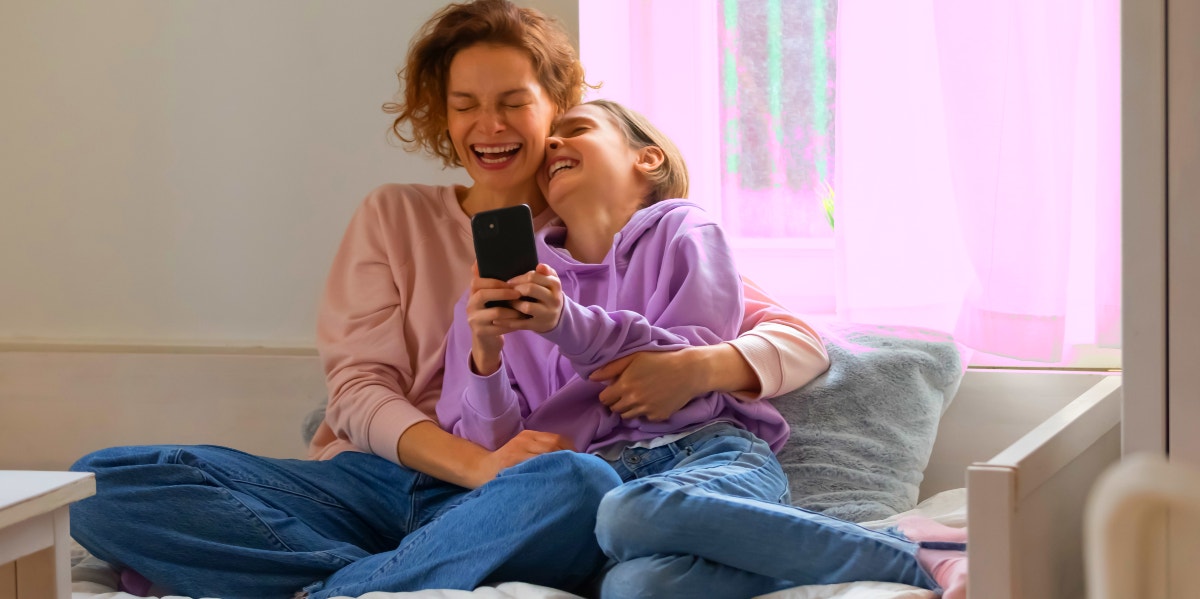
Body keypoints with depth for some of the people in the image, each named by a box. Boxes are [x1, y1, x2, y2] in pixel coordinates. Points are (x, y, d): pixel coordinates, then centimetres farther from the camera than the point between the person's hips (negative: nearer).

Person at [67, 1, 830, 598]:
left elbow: (800, 342, 11)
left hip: (494, 508, -2)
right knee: (102, 481, -23)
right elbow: (358, 390, 6)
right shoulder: (394, 218, 17)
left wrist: (699, 367, -14)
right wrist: (478, 463, -15)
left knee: (583, 483, -39)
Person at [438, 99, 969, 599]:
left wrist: (568, 325, -11)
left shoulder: (680, 232, 16)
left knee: (629, 514, -41)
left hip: (708, 450, -1)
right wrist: (485, 356, -6)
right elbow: (488, 451, 13)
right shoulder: (504, 290, 22)